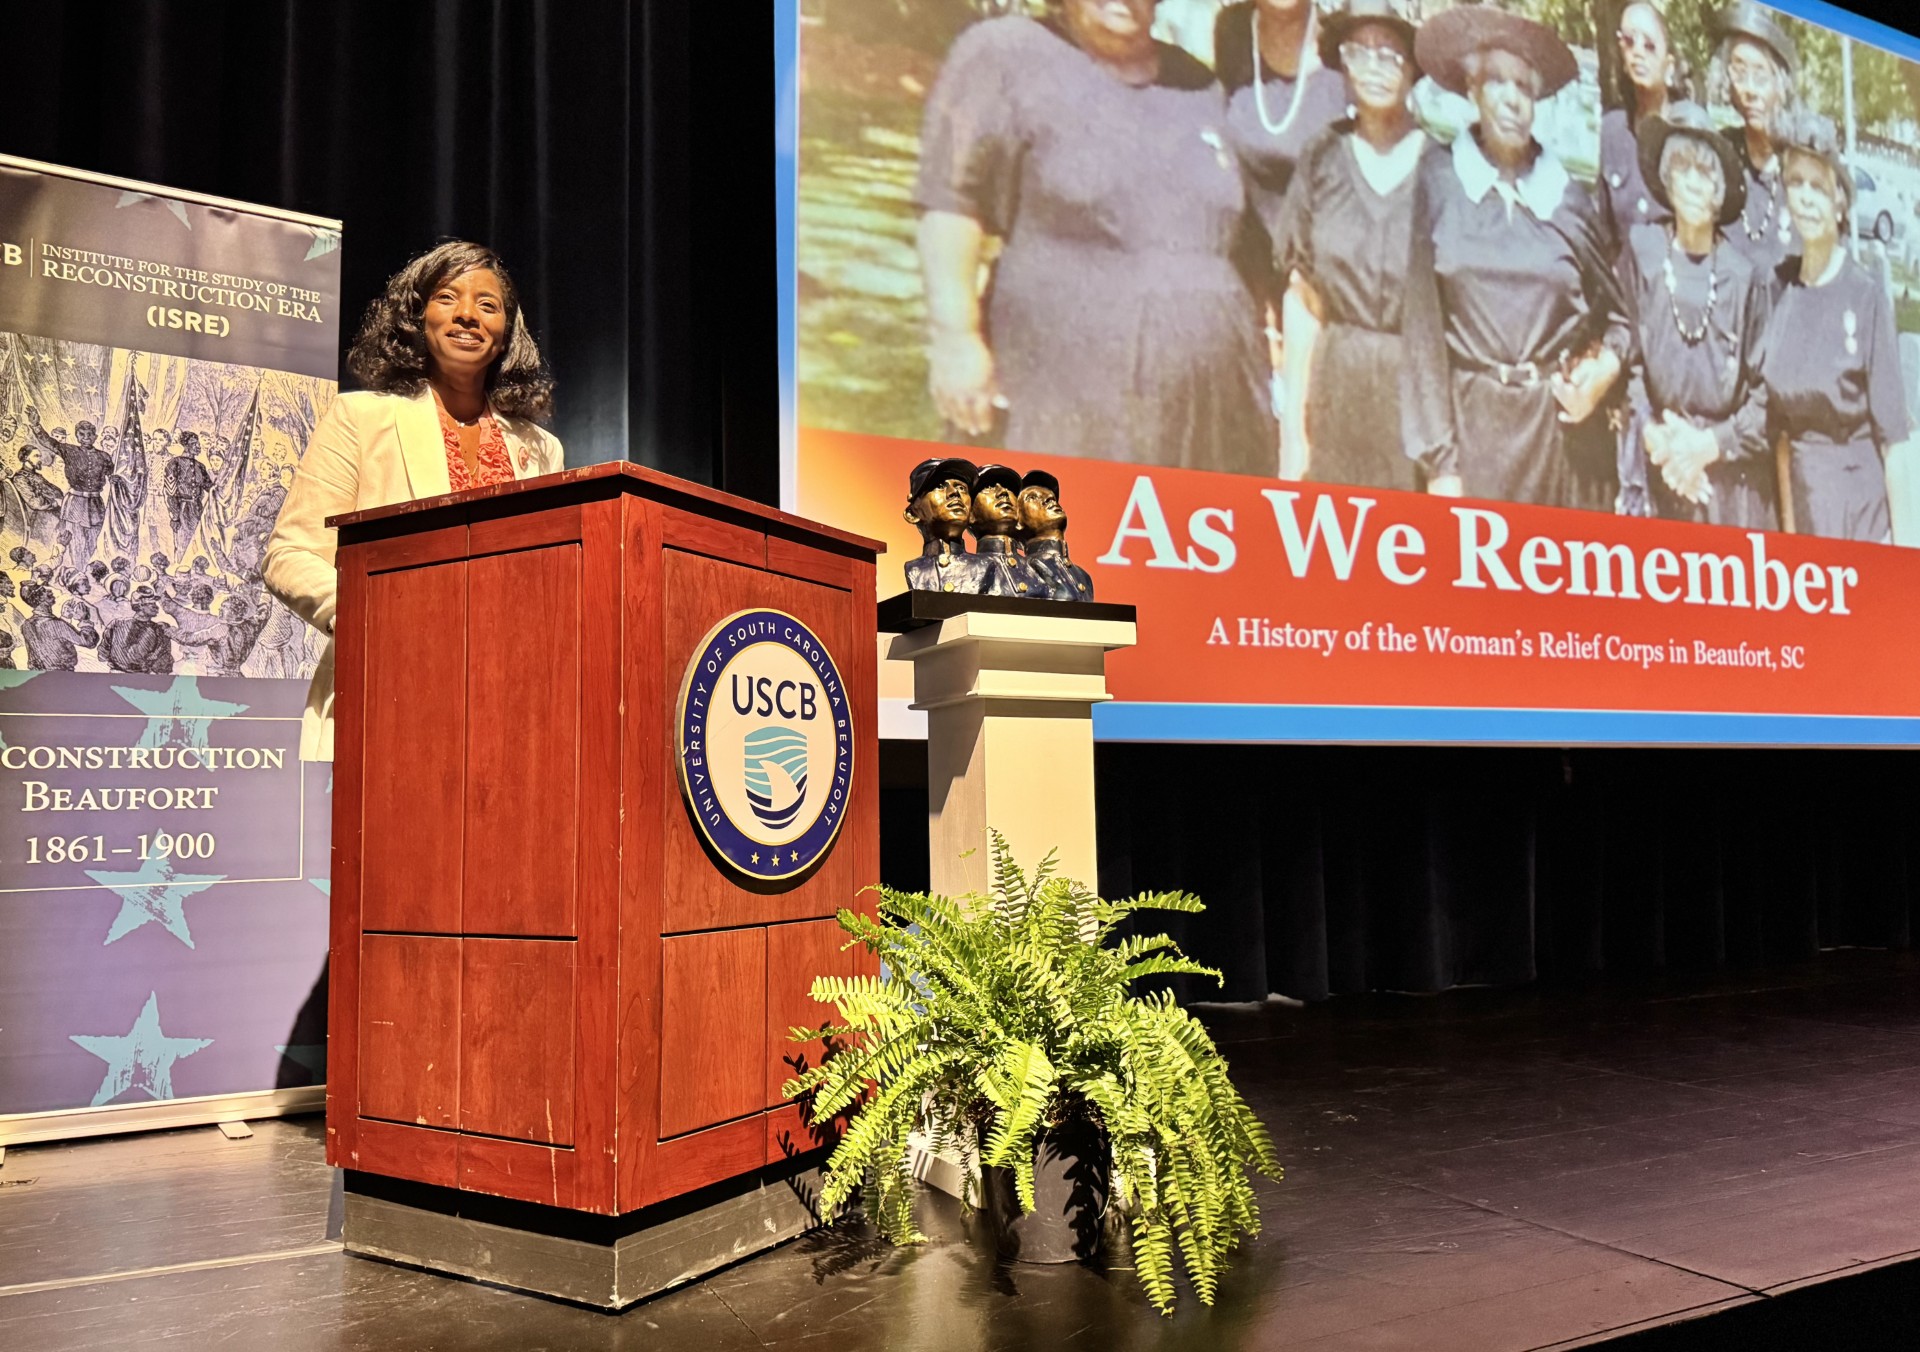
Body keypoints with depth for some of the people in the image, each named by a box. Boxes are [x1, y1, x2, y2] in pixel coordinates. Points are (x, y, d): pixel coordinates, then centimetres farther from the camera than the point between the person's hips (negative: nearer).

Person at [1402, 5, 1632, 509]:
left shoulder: (1569, 198, 8)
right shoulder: (1438, 184, 1)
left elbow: (1616, 316, 19)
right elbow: (1422, 326, -4)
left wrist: (1604, 370, -3)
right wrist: (1438, 459, -8)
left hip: (1565, 427, 2)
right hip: (1472, 424, -2)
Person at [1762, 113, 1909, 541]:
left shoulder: (1867, 295, -9)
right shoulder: (1779, 289, 2)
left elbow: (1893, 430, -9)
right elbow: (1778, 422, 6)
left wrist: (1902, 536, -10)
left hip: (1861, 491, -4)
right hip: (1802, 495, 4)